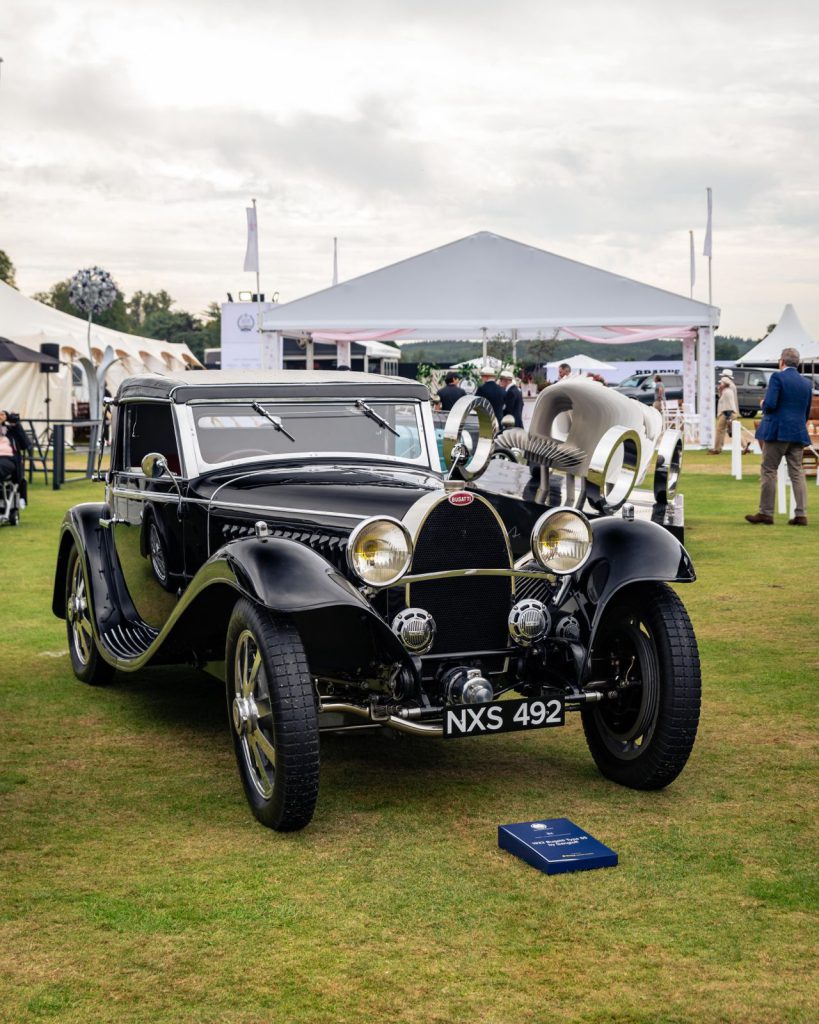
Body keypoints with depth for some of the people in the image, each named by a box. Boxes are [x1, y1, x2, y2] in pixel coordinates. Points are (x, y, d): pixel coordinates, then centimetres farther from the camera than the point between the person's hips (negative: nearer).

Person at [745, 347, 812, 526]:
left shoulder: (777, 377, -8)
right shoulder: (806, 383, 11)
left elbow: (770, 404, -17)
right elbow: (807, 412, 15)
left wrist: (763, 405, 4)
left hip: (777, 432, -6)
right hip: (798, 433, 6)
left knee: (768, 471, 1)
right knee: (797, 472, 6)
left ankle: (765, 513, 2)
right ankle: (801, 514, 2)